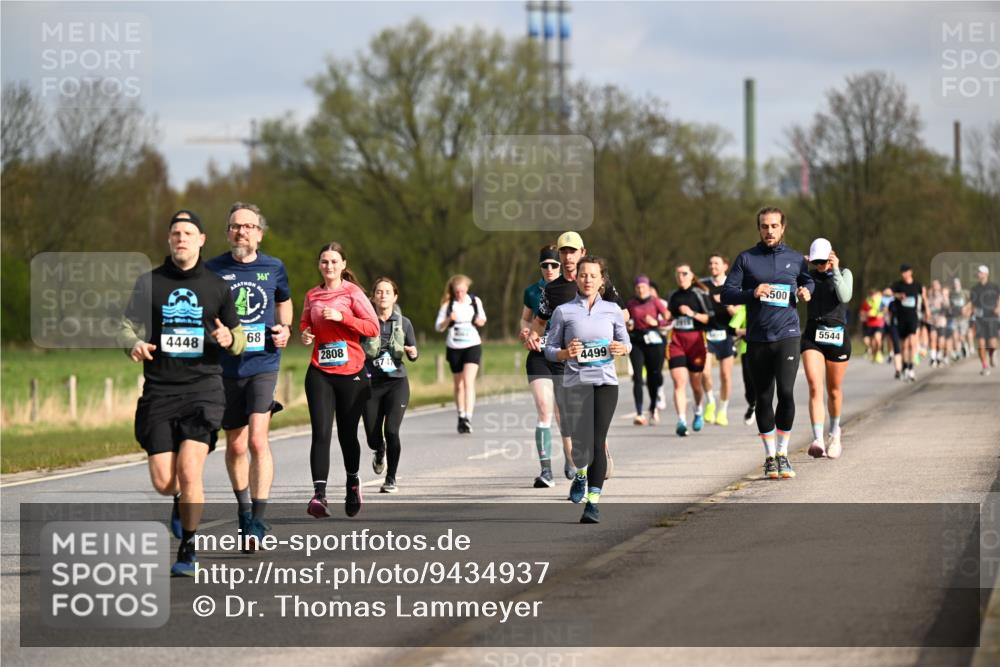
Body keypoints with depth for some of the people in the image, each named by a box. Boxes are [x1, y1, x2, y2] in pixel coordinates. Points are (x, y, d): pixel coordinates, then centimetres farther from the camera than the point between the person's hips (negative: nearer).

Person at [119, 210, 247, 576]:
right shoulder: (149, 282, 7)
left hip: (203, 389, -1)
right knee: (163, 482, -4)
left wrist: (229, 339, -10)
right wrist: (134, 344, -15)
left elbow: (239, 340, 14)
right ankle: (183, 499, 34)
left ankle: (188, 548, -1)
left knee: (189, 471, -17)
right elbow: (127, 326, 8)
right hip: (158, 391, 1)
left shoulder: (217, 286, 8)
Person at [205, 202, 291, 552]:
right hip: (226, 368, 1)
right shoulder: (213, 270, 0)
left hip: (263, 365, -1)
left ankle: (257, 522, -16)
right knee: (235, 445, 11)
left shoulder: (273, 268, 4)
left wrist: (284, 329, 6)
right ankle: (243, 506, 35)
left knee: (257, 440, -16)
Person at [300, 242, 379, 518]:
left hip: (351, 373, -2)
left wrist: (341, 317, -18)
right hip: (320, 373, 2)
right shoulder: (312, 295, 9)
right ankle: (319, 494, -18)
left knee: (347, 433, 8)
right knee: (321, 433, -12)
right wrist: (304, 334, 0)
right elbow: (305, 323, 23)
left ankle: (352, 482, 34)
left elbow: (373, 328, -8)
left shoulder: (352, 292, -2)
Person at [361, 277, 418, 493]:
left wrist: (412, 353, -12)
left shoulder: (403, 323, 2)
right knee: (373, 436, 4)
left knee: (391, 430, -15)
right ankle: (379, 452, 42)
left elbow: (412, 356, 10)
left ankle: (391, 479, -4)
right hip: (371, 384, 0)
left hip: (397, 382, 0)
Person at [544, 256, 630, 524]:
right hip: (576, 381, 0)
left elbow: (625, 342, 18)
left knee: (598, 441, -11)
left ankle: (593, 502, -8)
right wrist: (565, 353, -14)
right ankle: (581, 474, 33)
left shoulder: (612, 310, 9)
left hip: (606, 381, 1)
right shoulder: (563, 311, 5)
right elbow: (550, 350, 7)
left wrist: (622, 348, -6)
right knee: (581, 445, -4)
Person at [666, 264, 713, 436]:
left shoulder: (700, 293, -1)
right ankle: (681, 421, -18)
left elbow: (710, 318, -5)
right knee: (679, 382, -12)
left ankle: (699, 413, 37)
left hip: (695, 340, -3)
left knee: (695, 382, 9)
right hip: (676, 341, 3)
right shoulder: (673, 296, 13)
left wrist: (692, 314, -17)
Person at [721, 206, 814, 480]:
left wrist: (806, 292, 5)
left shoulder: (795, 259, 10)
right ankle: (770, 457, 17)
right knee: (763, 398, 5)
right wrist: (752, 293, -17)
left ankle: (782, 454, -3)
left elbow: (809, 282, 28)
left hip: (787, 336, 0)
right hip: (757, 339, 1)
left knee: (786, 392, -15)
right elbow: (727, 293, 1)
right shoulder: (746, 259, 5)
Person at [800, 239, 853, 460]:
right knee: (815, 388, -16)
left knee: (834, 390, 12)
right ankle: (817, 441, -25)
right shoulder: (809, 275, 9)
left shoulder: (843, 273, 4)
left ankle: (835, 433, 37)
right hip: (812, 336, 0)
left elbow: (845, 296, -14)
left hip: (837, 335, 0)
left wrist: (835, 271, -15)